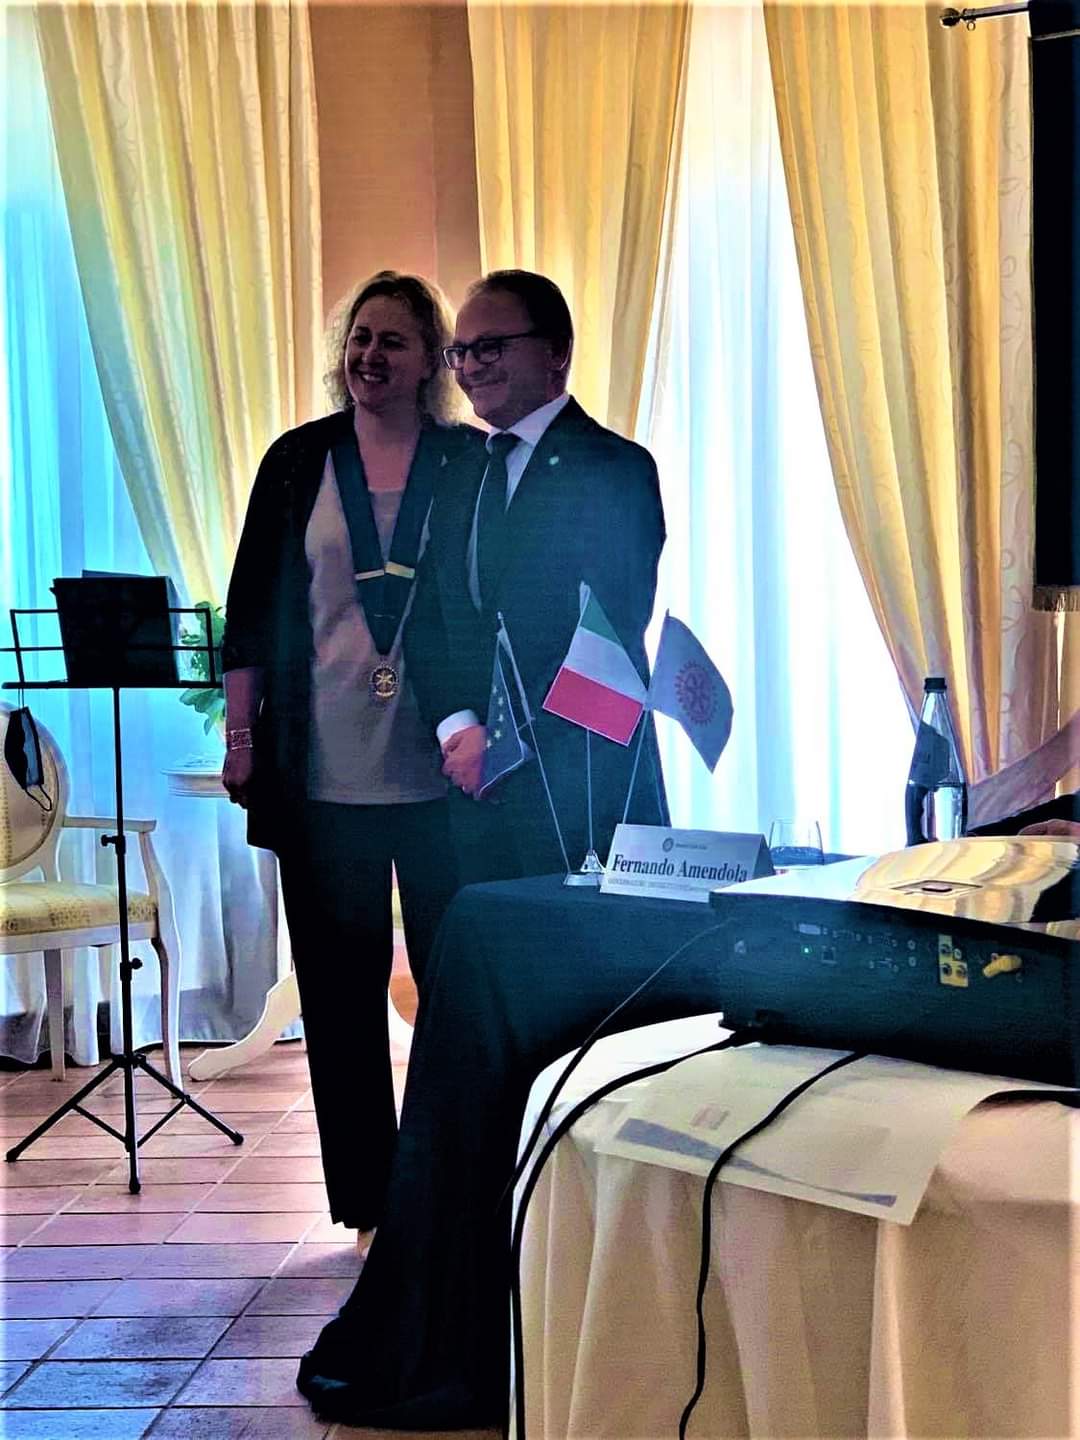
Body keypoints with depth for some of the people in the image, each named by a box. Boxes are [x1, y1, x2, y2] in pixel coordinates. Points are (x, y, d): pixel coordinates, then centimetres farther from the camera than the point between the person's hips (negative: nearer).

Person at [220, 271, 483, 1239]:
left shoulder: (473, 462, 3)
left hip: (441, 772, -1)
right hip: (324, 772, 1)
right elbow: (252, 605, 7)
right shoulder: (300, 461, 6)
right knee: (341, 987, 6)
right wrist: (240, 732, 2)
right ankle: (366, 1200, 17)